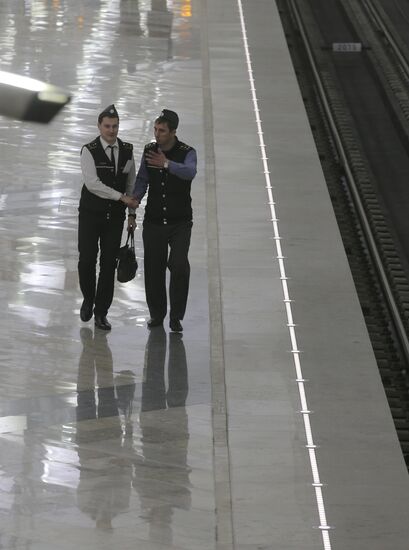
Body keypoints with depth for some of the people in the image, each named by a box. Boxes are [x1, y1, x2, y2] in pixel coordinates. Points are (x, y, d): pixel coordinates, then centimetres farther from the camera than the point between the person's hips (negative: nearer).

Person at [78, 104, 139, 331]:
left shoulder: (127, 150, 1)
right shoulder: (89, 151, -12)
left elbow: (131, 182, 8)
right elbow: (92, 183, -21)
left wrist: (132, 213, 7)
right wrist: (122, 197, -22)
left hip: (115, 216, 3)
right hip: (91, 214, -3)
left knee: (109, 263, 3)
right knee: (87, 260, -1)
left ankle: (101, 312, 13)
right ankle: (88, 299, 27)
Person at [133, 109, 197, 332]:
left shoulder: (187, 152, -10)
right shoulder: (149, 150, 2)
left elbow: (189, 172, -31)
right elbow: (142, 179, 10)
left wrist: (167, 164, -47)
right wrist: (134, 201, -7)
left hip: (180, 222, -3)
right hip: (154, 220, 3)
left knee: (179, 266, -15)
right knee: (153, 268, 6)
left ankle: (176, 317, -2)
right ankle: (156, 313, 24)